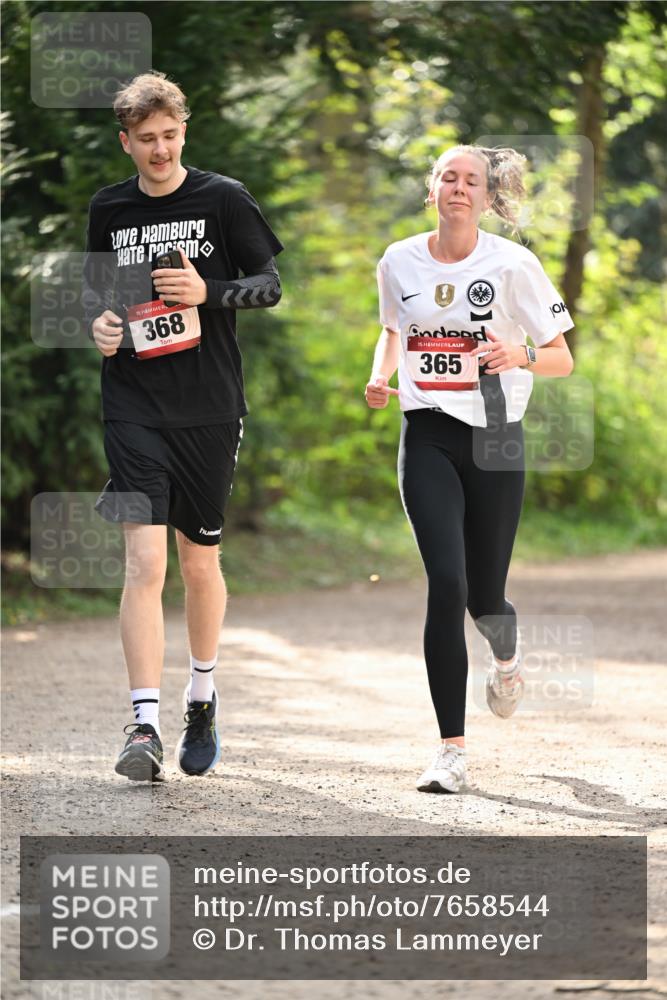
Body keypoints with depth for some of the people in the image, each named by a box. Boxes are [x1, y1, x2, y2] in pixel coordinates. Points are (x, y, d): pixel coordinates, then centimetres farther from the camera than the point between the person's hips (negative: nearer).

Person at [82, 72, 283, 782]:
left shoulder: (223, 199, 0)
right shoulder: (108, 209, 7)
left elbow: (269, 286, 2)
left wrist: (207, 291, -15)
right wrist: (99, 321, -2)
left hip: (210, 409, 0)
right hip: (134, 409, 0)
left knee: (200, 564, 11)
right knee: (145, 562, -14)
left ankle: (203, 694, 35)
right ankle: (145, 727, -17)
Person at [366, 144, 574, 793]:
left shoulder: (513, 264, -5)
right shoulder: (399, 262, 4)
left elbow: (563, 359, -1)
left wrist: (520, 355, -22)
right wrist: (380, 376, 4)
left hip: (495, 439, -1)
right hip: (427, 439, 1)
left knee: (483, 598, 5)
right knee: (446, 582, -17)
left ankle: (507, 657, 46)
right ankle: (452, 750, -13)